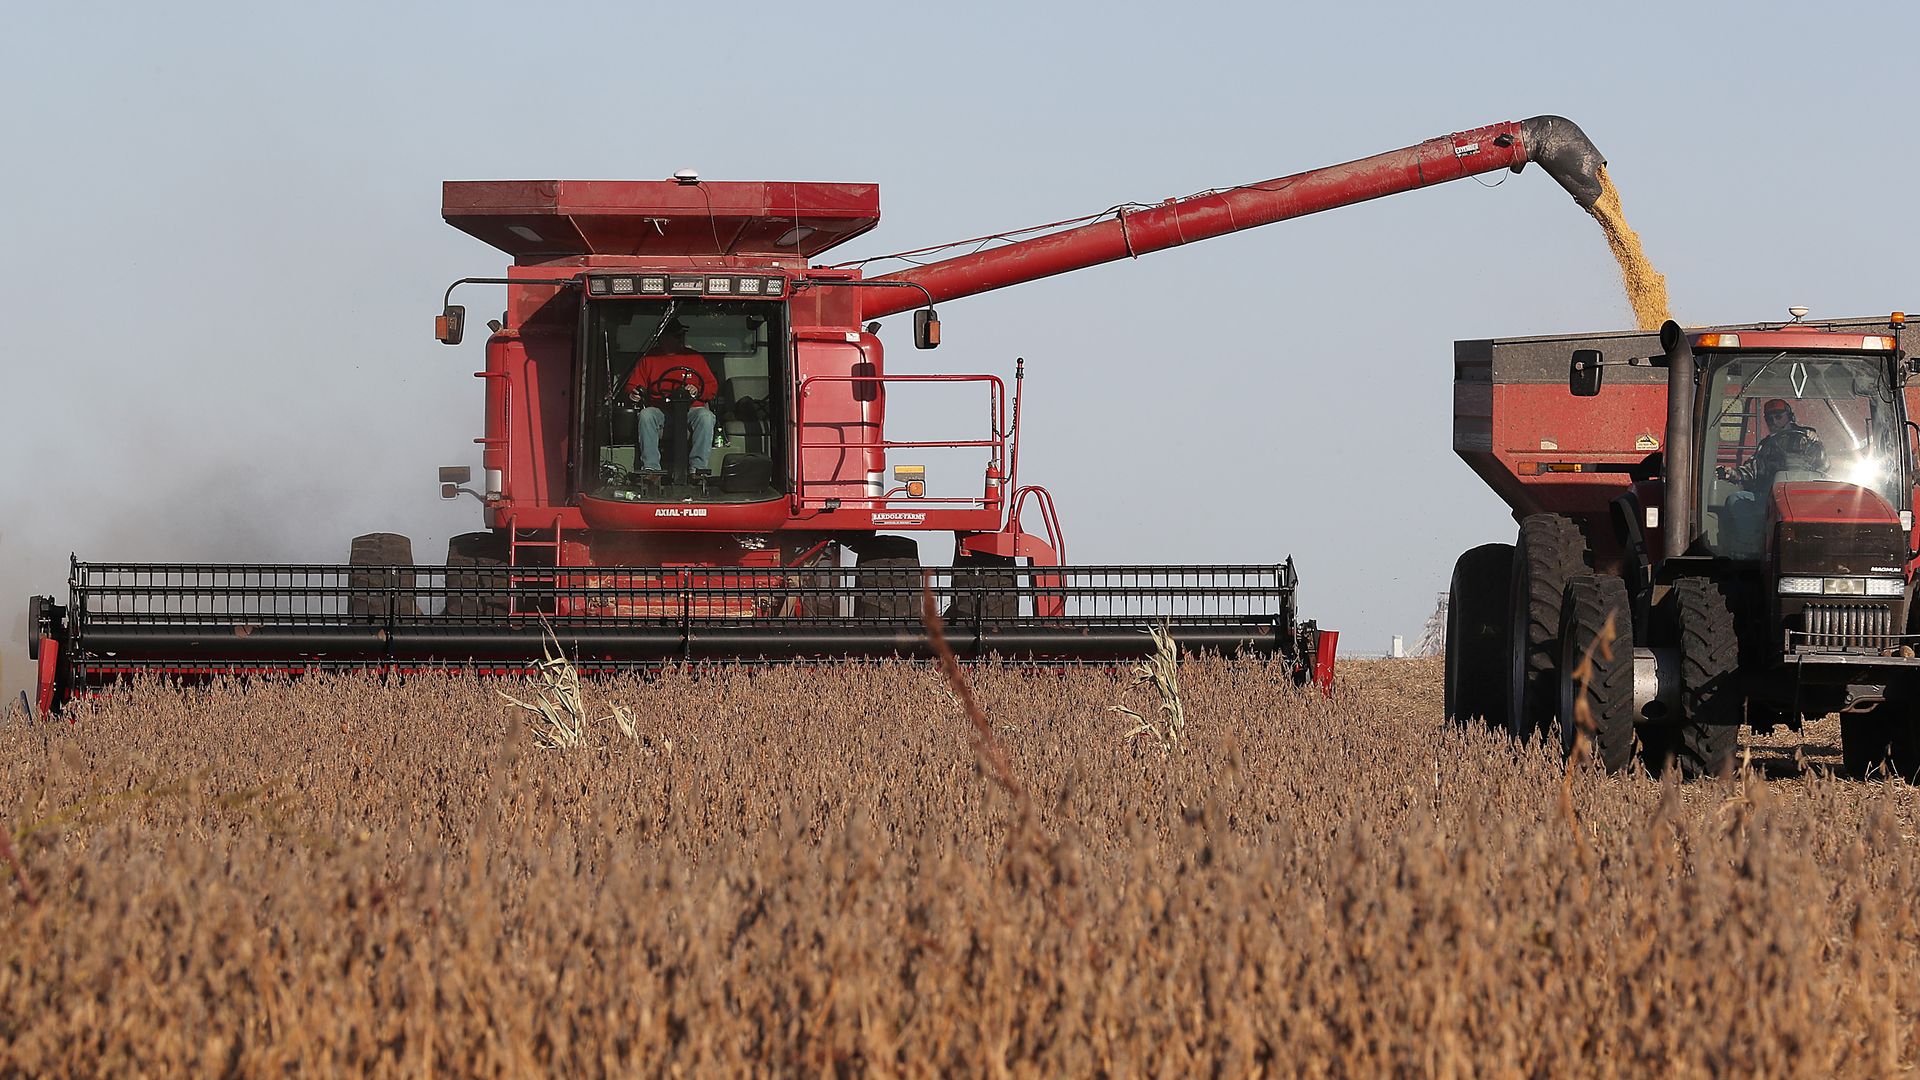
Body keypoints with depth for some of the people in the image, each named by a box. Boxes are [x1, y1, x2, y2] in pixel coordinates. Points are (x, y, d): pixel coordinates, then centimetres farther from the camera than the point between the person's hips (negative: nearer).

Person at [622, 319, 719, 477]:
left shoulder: (695, 358, 15)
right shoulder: (649, 359, 15)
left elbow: (712, 387, 13)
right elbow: (632, 385, 13)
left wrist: (697, 391, -8)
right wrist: (633, 394, -11)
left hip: (690, 409, 0)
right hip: (659, 410, 0)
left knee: (706, 416, -33)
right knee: (646, 415, -33)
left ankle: (698, 466, -33)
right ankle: (650, 466, -36)